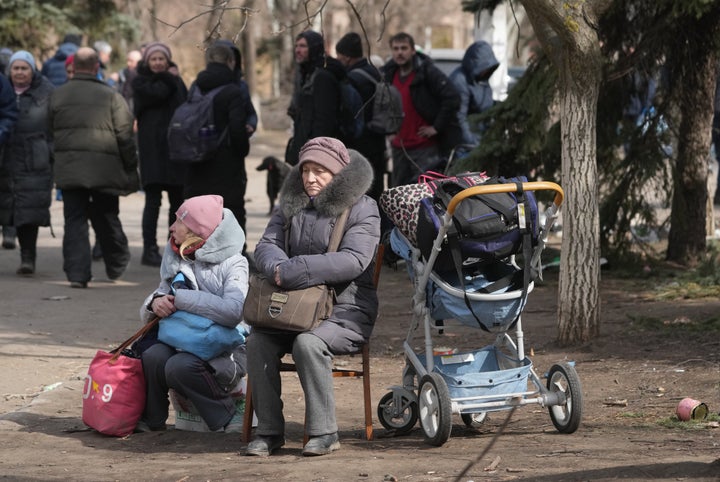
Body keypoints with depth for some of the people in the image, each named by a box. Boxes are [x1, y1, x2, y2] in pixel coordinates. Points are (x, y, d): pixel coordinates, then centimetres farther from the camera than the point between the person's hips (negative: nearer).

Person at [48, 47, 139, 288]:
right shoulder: (111, 96, -4)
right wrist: (131, 170, 4)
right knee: (107, 219, 14)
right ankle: (116, 266, 26)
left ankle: (77, 272, -7)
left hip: (68, 169, 1)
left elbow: (50, 131, 11)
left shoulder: (58, 95, 4)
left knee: (74, 220, 3)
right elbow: (125, 136, -3)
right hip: (105, 168, -1)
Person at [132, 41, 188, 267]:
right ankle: (149, 250, -9)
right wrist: (168, 79, 2)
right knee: (153, 200, -9)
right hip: (153, 148, -5)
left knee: (178, 201, 6)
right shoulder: (140, 82, 5)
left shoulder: (176, 81, 17)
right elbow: (157, 93, -15)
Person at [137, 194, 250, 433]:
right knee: (153, 356, -25)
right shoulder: (176, 260, 12)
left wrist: (180, 299, -22)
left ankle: (227, 418, -10)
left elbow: (233, 311, -28)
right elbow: (146, 315, 15)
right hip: (185, 341, 5)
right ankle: (151, 420, -3)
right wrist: (154, 303, -11)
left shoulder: (233, 264, -9)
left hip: (226, 351, -5)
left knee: (180, 367, -32)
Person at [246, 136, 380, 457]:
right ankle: (269, 430, -15)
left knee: (308, 343, -34)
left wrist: (297, 271, -27)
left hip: (345, 311, -5)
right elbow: (265, 246, 4)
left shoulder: (360, 209, -4)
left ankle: (324, 432, -23)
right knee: (258, 342, -23)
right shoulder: (290, 205, 15)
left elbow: (354, 260, -19)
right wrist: (278, 268, -23)